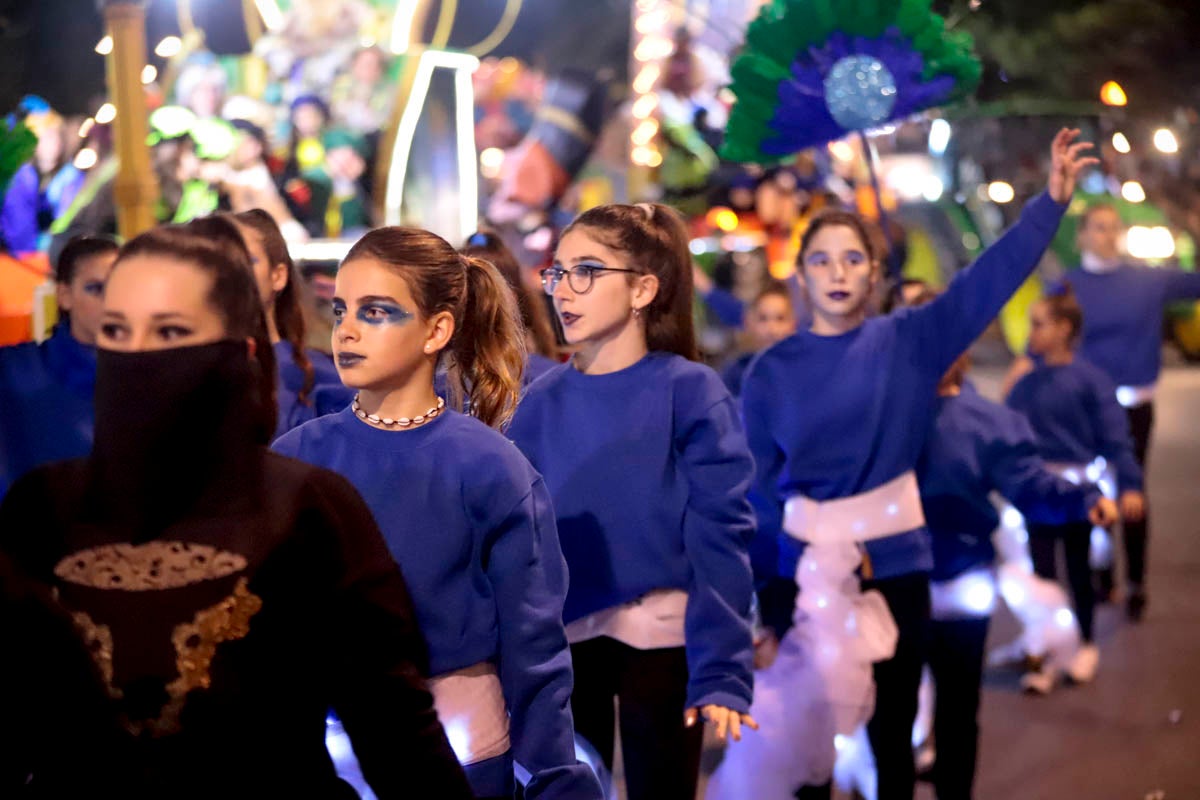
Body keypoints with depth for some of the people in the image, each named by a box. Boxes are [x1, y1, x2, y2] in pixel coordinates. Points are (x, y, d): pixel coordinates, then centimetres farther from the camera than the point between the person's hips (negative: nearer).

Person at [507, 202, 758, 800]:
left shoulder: (690, 392, -10)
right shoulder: (542, 401, 0)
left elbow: (719, 537, -13)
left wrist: (721, 672, -19)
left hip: (661, 641, -3)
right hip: (563, 643, 3)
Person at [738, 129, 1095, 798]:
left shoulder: (909, 342, -1)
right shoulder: (772, 372, -1)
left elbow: (991, 278, -10)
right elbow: (754, 487, 0)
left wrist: (1053, 200, -21)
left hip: (896, 571, 0)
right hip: (802, 577, 0)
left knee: (893, 737, 13)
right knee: (805, 740, 12)